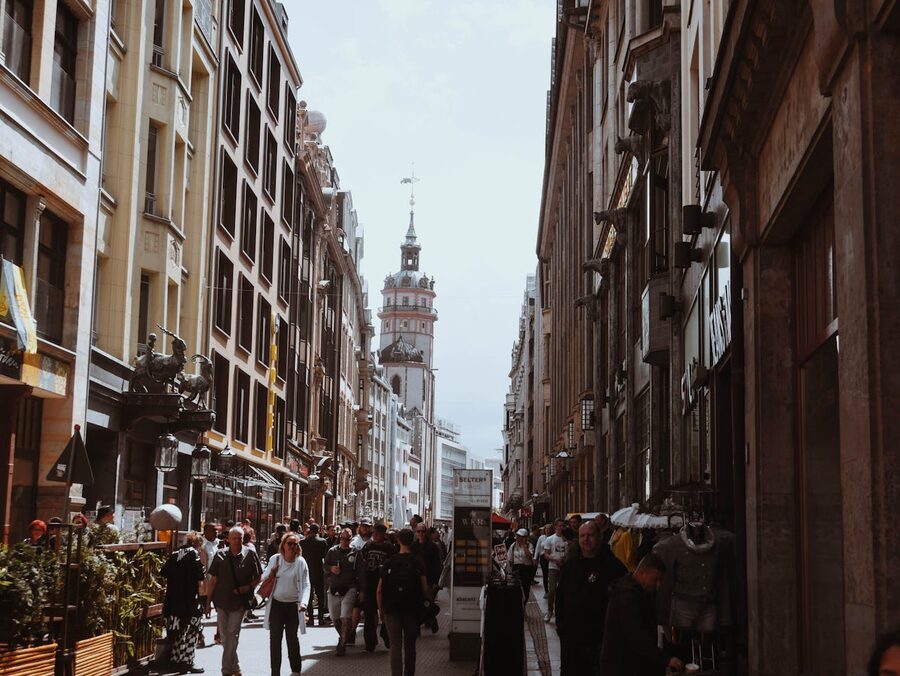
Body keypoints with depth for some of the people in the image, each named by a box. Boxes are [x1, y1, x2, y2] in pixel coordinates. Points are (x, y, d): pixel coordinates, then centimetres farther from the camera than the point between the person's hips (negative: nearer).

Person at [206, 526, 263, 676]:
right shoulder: (220, 555, 2)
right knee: (224, 636, 9)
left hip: (239, 601, -3)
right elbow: (213, 580, 6)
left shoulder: (250, 554, -2)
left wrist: (248, 587, -12)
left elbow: (258, 577, 6)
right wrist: (208, 602, 5)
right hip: (221, 600, 3)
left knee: (232, 634, -8)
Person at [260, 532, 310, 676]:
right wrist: (271, 574, -15)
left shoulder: (300, 562, -4)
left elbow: (305, 585, -7)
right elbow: (264, 580, 8)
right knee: (275, 639, 0)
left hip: (293, 605, -1)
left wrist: (303, 602, -23)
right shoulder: (275, 559, 0)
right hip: (276, 605, 1)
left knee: (292, 638, 10)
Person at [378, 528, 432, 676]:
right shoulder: (417, 563, -5)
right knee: (410, 646, 14)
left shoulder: (389, 563, -2)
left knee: (395, 645, -1)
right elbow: (425, 588, -9)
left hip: (392, 610, 0)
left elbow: (379, 590, -2)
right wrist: (430, 601, 9)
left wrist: (381, 609, 9)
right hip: (412, 610, 1)